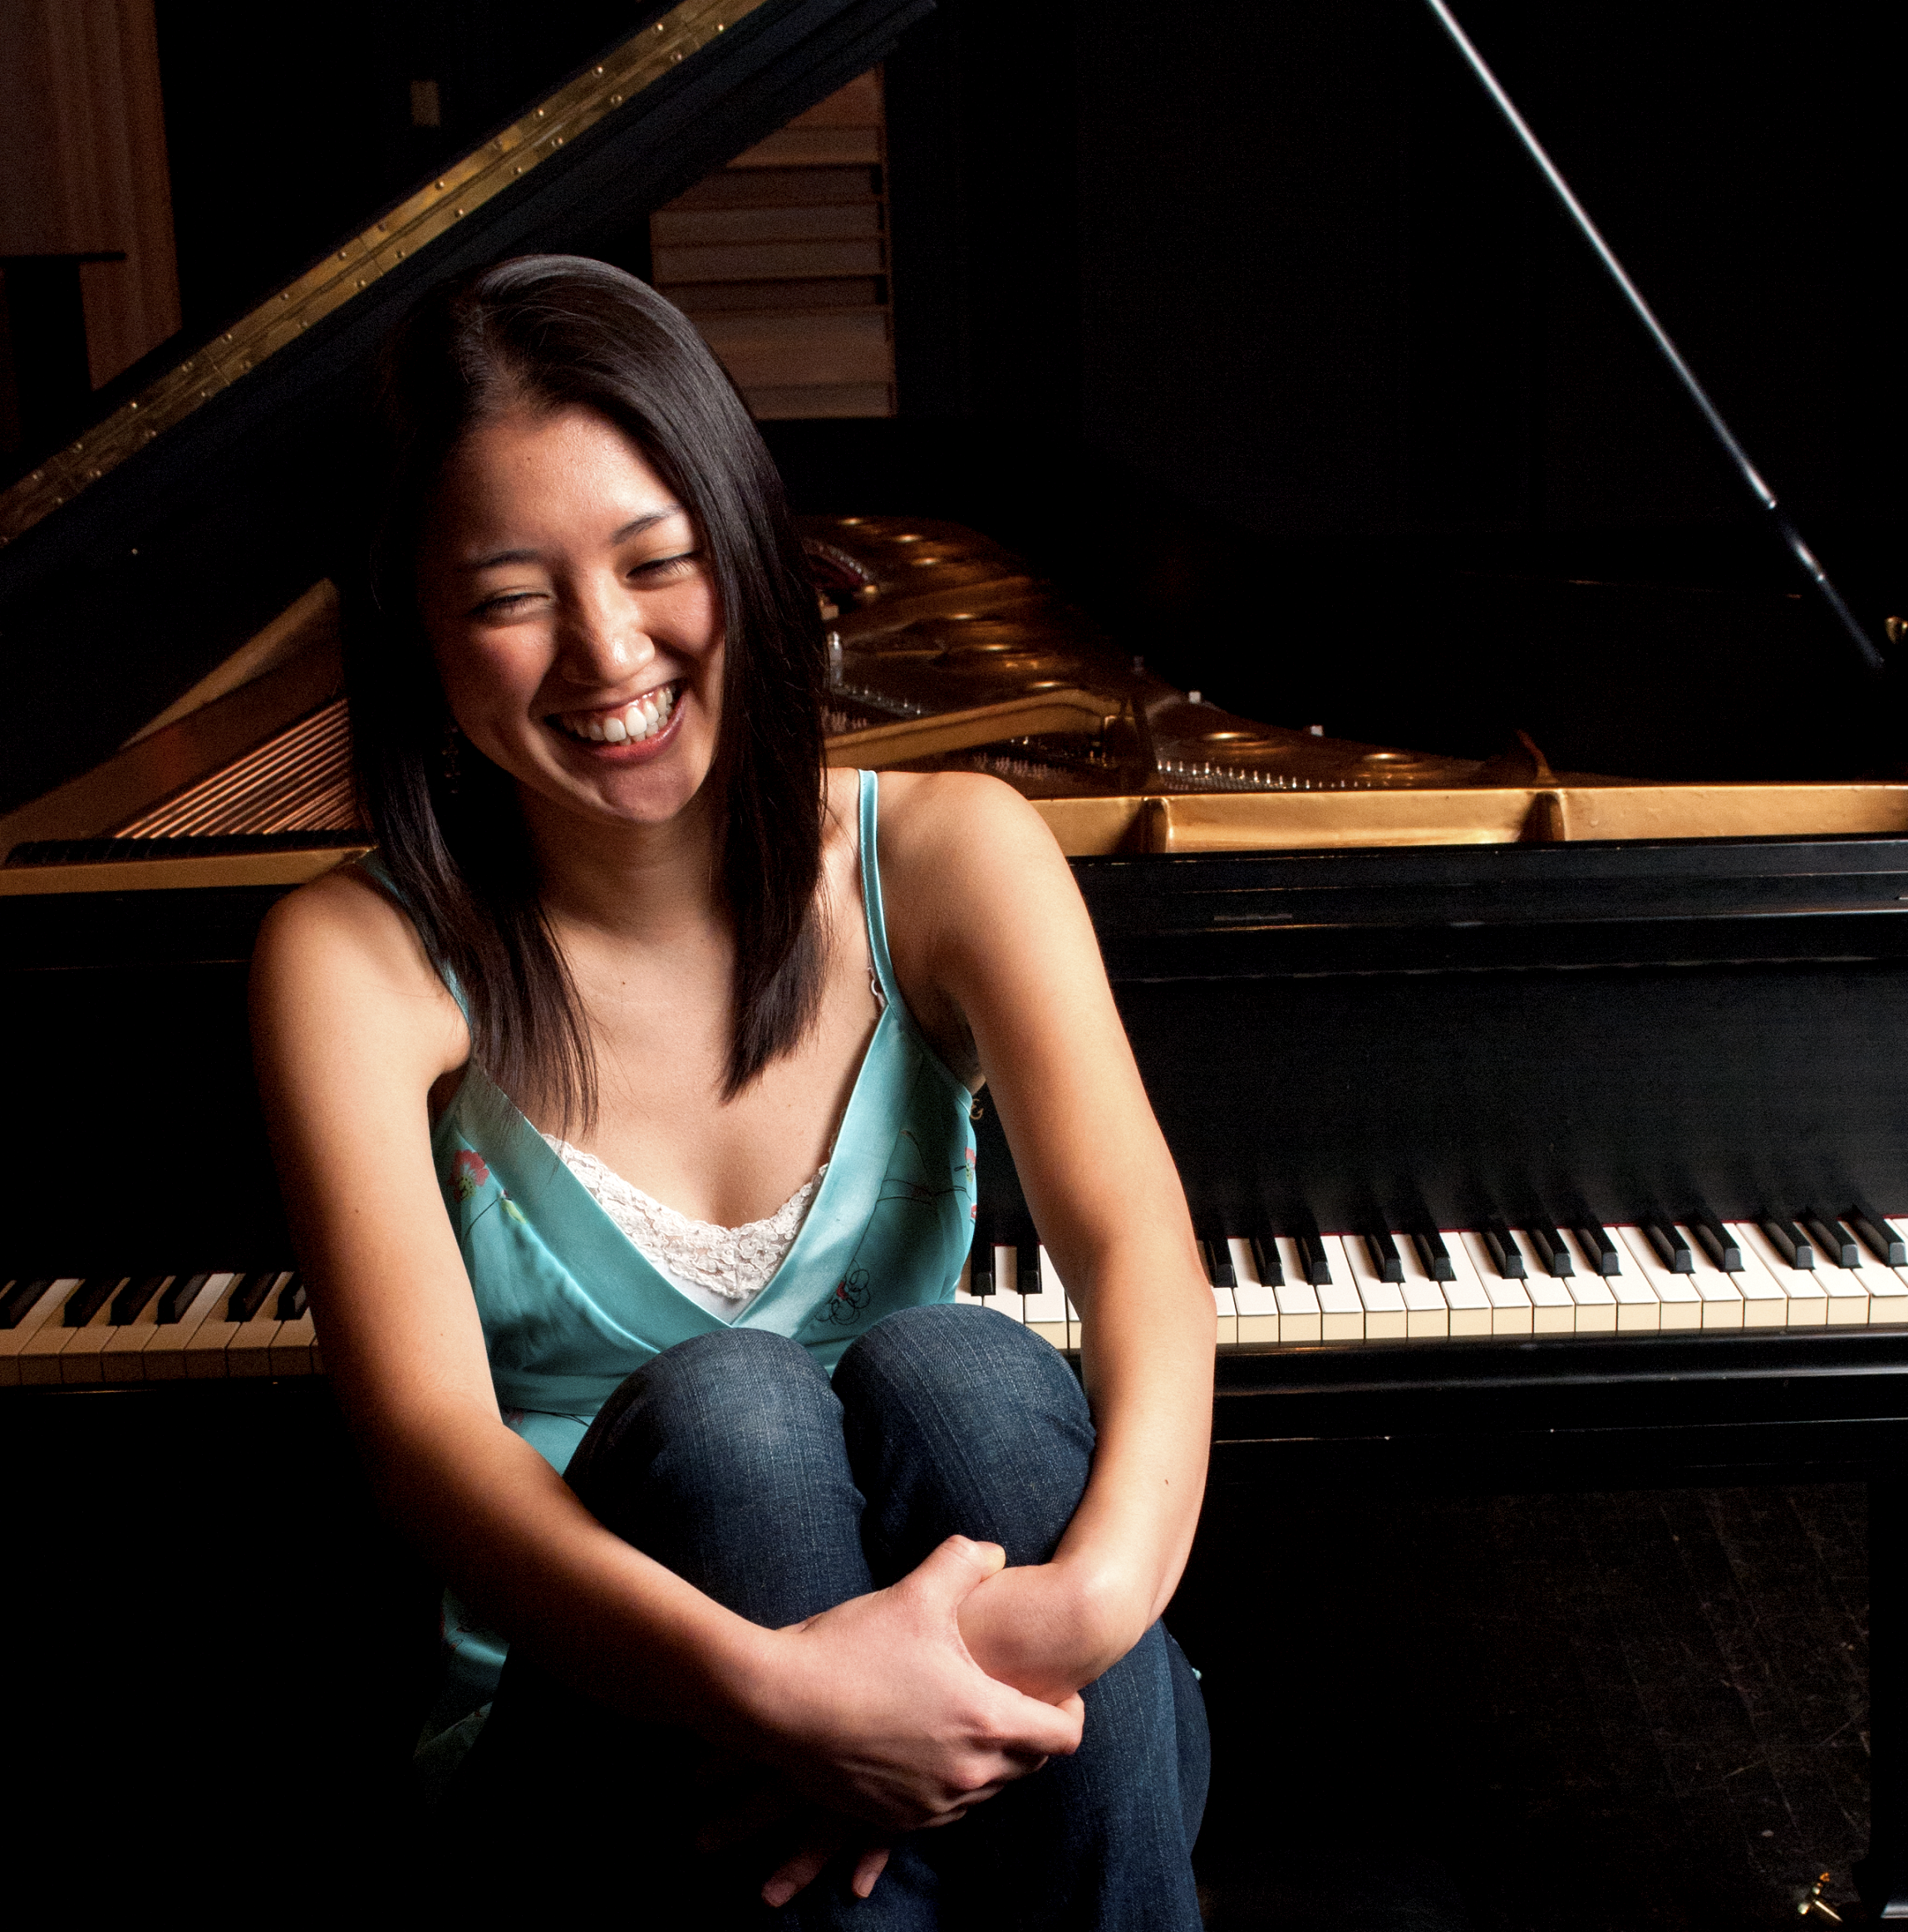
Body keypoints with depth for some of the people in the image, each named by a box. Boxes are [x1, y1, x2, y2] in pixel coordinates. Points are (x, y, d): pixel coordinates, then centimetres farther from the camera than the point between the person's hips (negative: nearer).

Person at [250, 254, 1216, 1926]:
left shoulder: (947, 853, -3)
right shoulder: (362, 958, -7)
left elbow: (1139, 1249, -17)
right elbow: (428, 1429, -21)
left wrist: (1096, 1594, -37)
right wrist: (765, 1687, -39)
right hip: (594, 1714, -1)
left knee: (958, 1367, -31)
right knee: (722, 1402, -33)